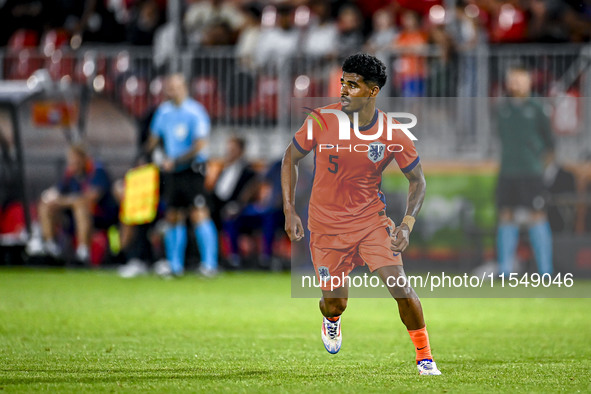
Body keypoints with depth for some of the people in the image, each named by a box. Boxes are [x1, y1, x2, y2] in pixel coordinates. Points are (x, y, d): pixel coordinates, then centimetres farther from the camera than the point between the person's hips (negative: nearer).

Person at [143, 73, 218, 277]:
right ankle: (175, 266, 11)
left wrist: (175, 161, -18)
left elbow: (199, 145, -16)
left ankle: (209, 264, -14)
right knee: (173, 218, 4)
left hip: (193, 170, -6)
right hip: (171, 171, 6)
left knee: (199, 214, -14)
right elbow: (153, 139, 20)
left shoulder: (195, 112, -11)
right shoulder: (163, 111, 9)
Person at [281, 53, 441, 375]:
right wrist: (289, 211, -4)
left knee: (400, 286, -16)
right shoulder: (321, 122, -13)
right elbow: (290, 158, 2)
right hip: (326, 225, 0)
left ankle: (425, 358, 3)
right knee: (335, 303, 2)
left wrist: (407, 225, -15)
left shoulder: (393, 135, -14)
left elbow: (417, 181, 0)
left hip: (371, 220, 0)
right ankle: (331, 320, 42)